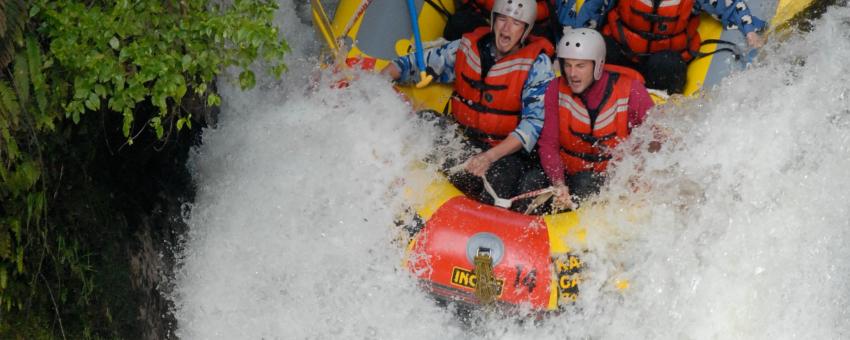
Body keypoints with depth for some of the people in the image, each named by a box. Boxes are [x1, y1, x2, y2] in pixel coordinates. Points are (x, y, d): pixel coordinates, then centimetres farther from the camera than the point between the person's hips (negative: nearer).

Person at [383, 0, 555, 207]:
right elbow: (417, 63, 13)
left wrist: (490, 156, -27)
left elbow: (535, 122, -15)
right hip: (461, 138, 5)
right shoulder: (468, 47, 4)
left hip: (508, 150, -4)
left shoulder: (537, 64, -8)